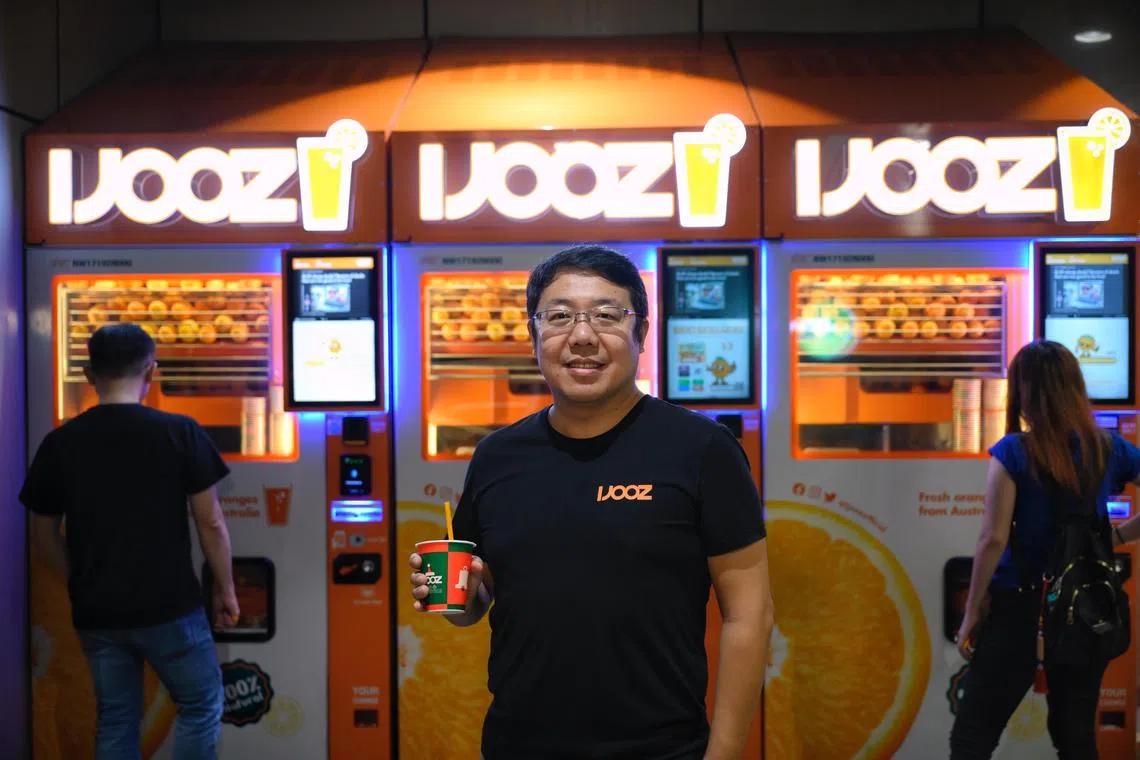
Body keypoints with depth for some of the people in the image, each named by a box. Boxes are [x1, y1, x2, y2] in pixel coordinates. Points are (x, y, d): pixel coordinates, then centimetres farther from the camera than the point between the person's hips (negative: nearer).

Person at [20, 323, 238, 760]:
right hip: (169, 606, -3)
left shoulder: (59, 443, -2)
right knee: (201, 706, 15)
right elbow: (211, 522, -7)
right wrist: (225, 588, 5)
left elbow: (44, 535, 6)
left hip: (96, 613, 4)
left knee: (115, 720, 16)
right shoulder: (180, 432, -10)